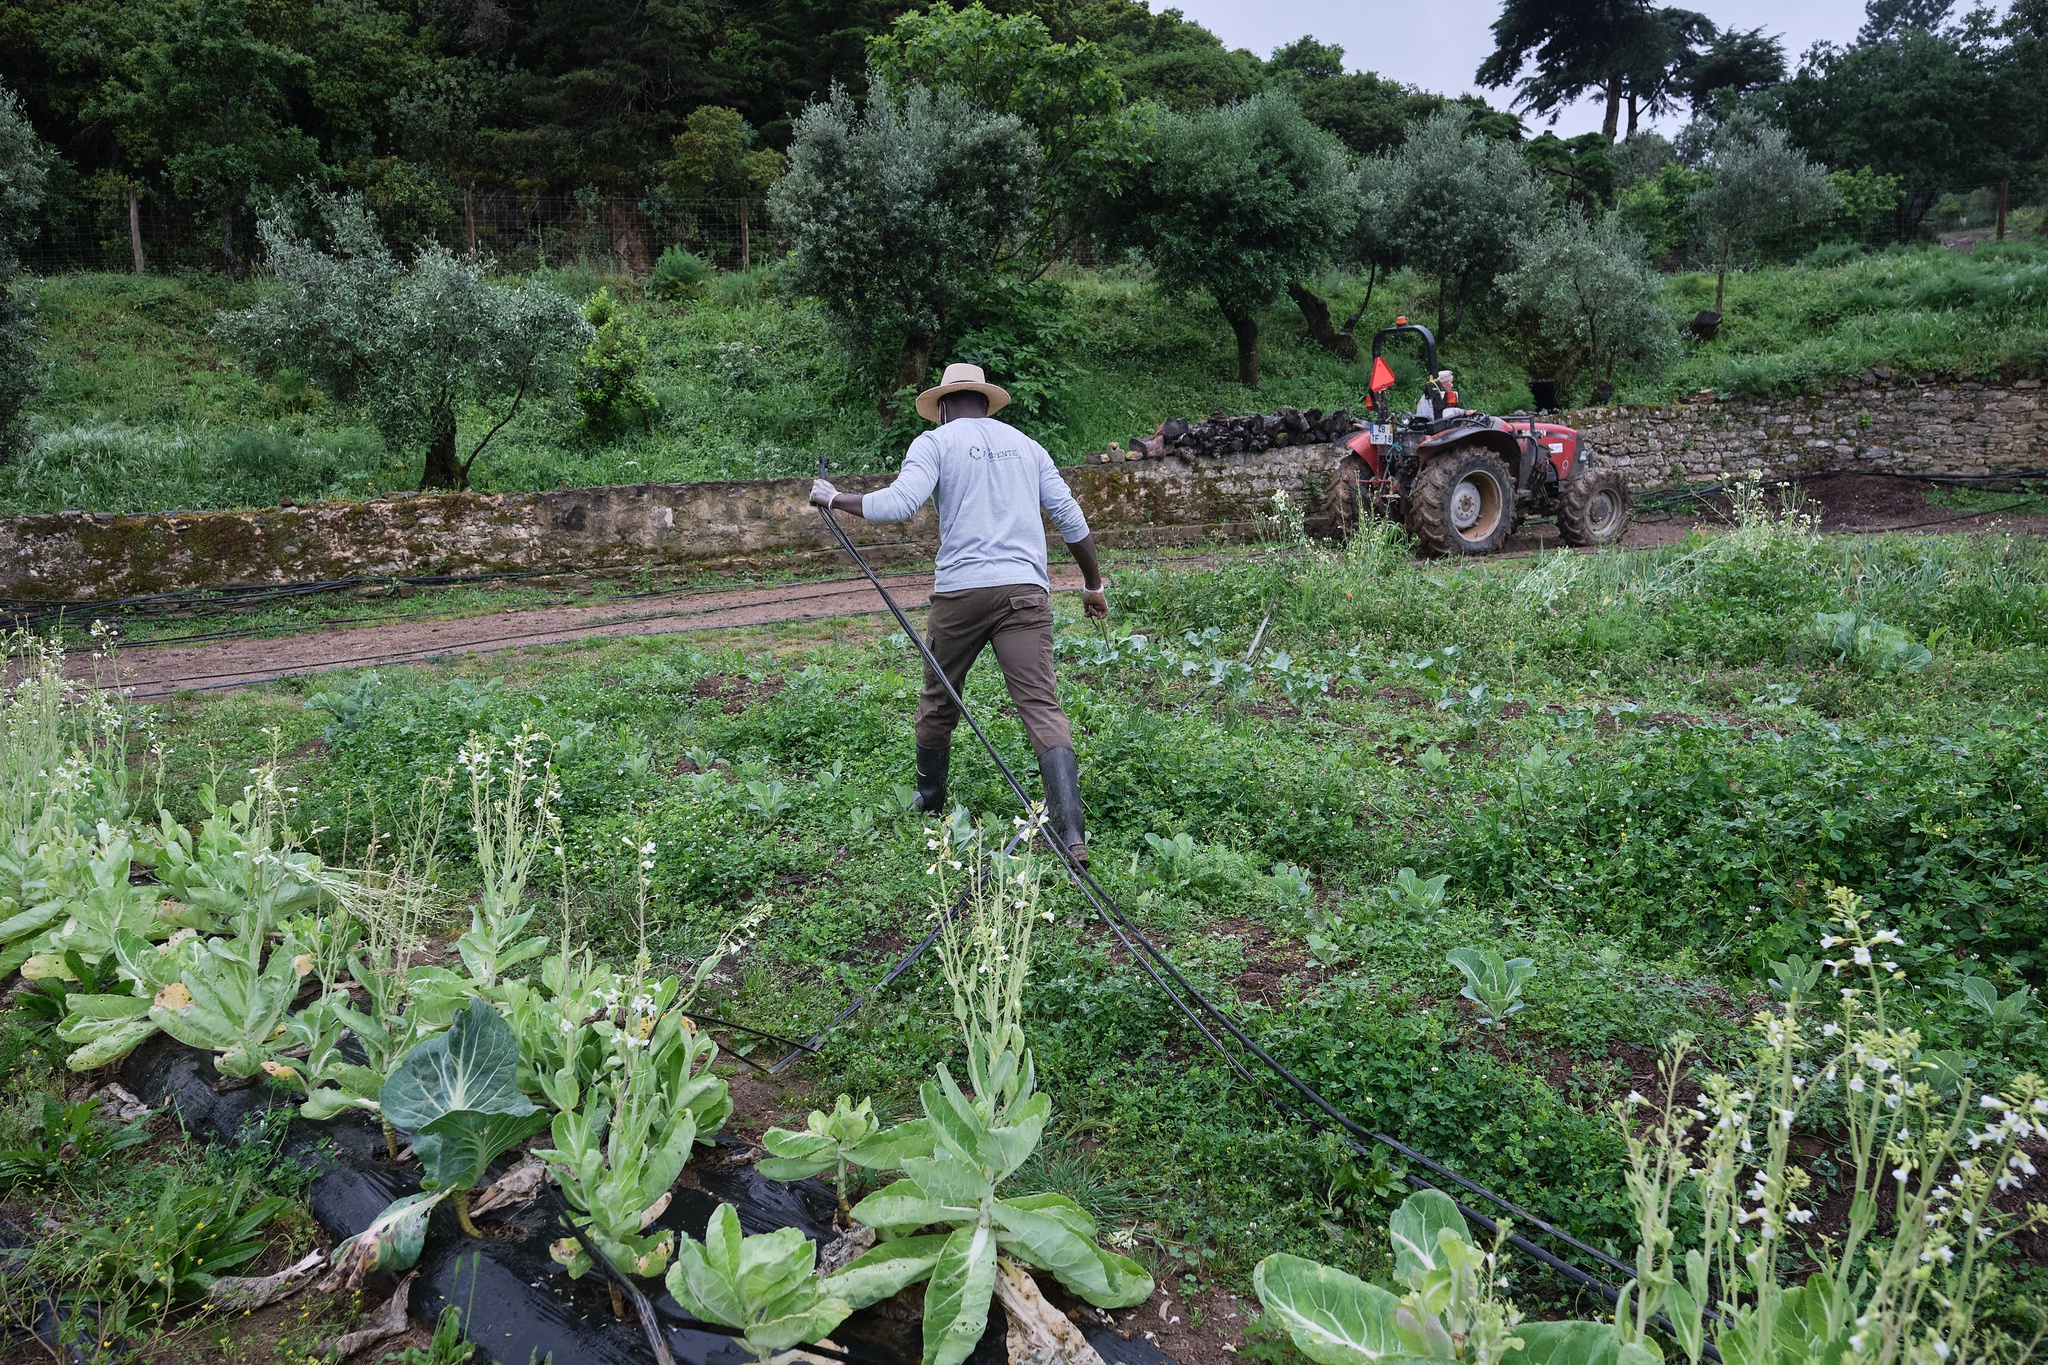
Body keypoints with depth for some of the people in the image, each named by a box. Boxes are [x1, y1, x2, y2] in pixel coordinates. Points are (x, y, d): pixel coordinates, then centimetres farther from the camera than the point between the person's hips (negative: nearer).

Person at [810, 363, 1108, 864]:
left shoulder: (935, 442, 7)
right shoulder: (1025, 444, 20)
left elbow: (900, 503, -10)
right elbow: (1070, 517, 17)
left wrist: (834, 498, 5)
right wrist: (1094, 584, 27)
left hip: (961, 590, -2)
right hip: (1025, 591, 2)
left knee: (938, 700, 18)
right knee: (1041, 705, -6)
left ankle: (929, 803, 36)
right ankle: (1071, 832, -18)